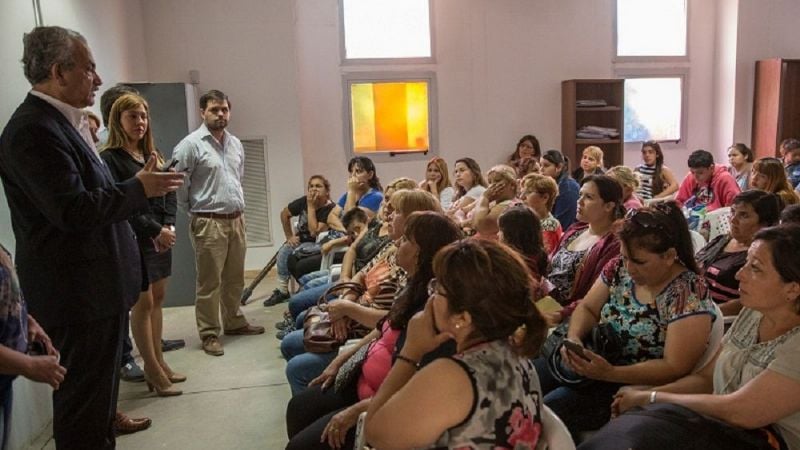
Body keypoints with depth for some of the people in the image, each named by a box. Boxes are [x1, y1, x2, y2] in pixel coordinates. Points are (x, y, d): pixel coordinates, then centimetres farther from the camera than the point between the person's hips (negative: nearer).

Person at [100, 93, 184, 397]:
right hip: (134, 240, -7)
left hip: (161, 237, 7)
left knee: (157, 299, 11)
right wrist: (155, 230, -16)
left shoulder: (153, 155, 13)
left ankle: (159, 363, 20)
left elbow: (169, 194, 10)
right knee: (143, 303, -1)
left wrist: (168, 226, -5)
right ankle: (153, 370, 7)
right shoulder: (110, 158, -7)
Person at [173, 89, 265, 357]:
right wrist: (195, 210, -2)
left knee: (235, 278, 16)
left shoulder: (235, 143, 11)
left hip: (236, 220, 7)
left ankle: (234, 322, 31)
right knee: (209, 282, 0)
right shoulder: (191, 144, -11)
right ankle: (209, 334, 11)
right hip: (209, 223, -7)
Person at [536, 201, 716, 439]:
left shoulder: (689, 294, -18)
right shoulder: (620, 267, 0)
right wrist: (574, 338, -15)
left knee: (546, 411, -26)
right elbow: (587, 309, 7)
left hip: (633, 384, -6)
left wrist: (609, 373, -29)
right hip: (594, 359, 6)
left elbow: (674, 368, -20)